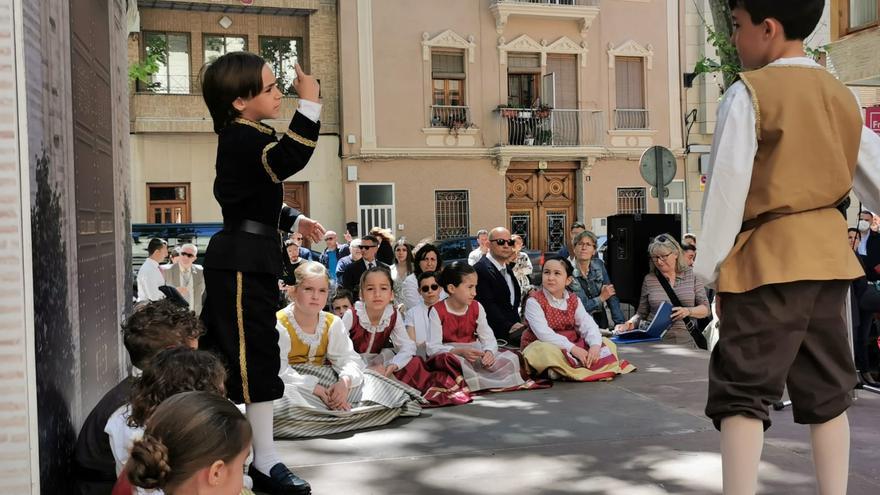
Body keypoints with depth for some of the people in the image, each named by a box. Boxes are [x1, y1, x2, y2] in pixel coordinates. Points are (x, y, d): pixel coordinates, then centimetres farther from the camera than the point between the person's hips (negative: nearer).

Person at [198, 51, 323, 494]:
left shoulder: (243, 138, 18)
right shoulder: (241, 138, -15)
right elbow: (288, 160, -33)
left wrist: (293, 220, 14)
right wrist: (309, 105, -30)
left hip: (244, 260, 10)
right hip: (242, 261, -10)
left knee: (221, 354, 16)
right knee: (256, 356, -6)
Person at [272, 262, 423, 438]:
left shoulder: (333, 323, 5)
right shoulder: (279, 325, -12)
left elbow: (349, 359, -3)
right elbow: (279, 371, -21)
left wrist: (345, 381, -27)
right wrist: (315, 388, -31)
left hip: (326, 382, 3)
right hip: (293, 385, -3)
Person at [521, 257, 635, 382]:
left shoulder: (574, 300, 5)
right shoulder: (534, 301, -13)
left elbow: (588, 325, -5)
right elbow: (544, 333, -24)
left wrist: (595, 345, -27)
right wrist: (572, 348, -31)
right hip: (541, 345, -6)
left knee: (607, 344, -3)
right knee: (546, 351, -40)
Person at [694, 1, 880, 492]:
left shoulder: (750, 93, -8)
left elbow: (727, 187, -11)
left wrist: (710, 265, -4)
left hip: (767, 260, -7)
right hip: (829, 255, 7)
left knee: (743, 393, -3)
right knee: (826, 393, 14)